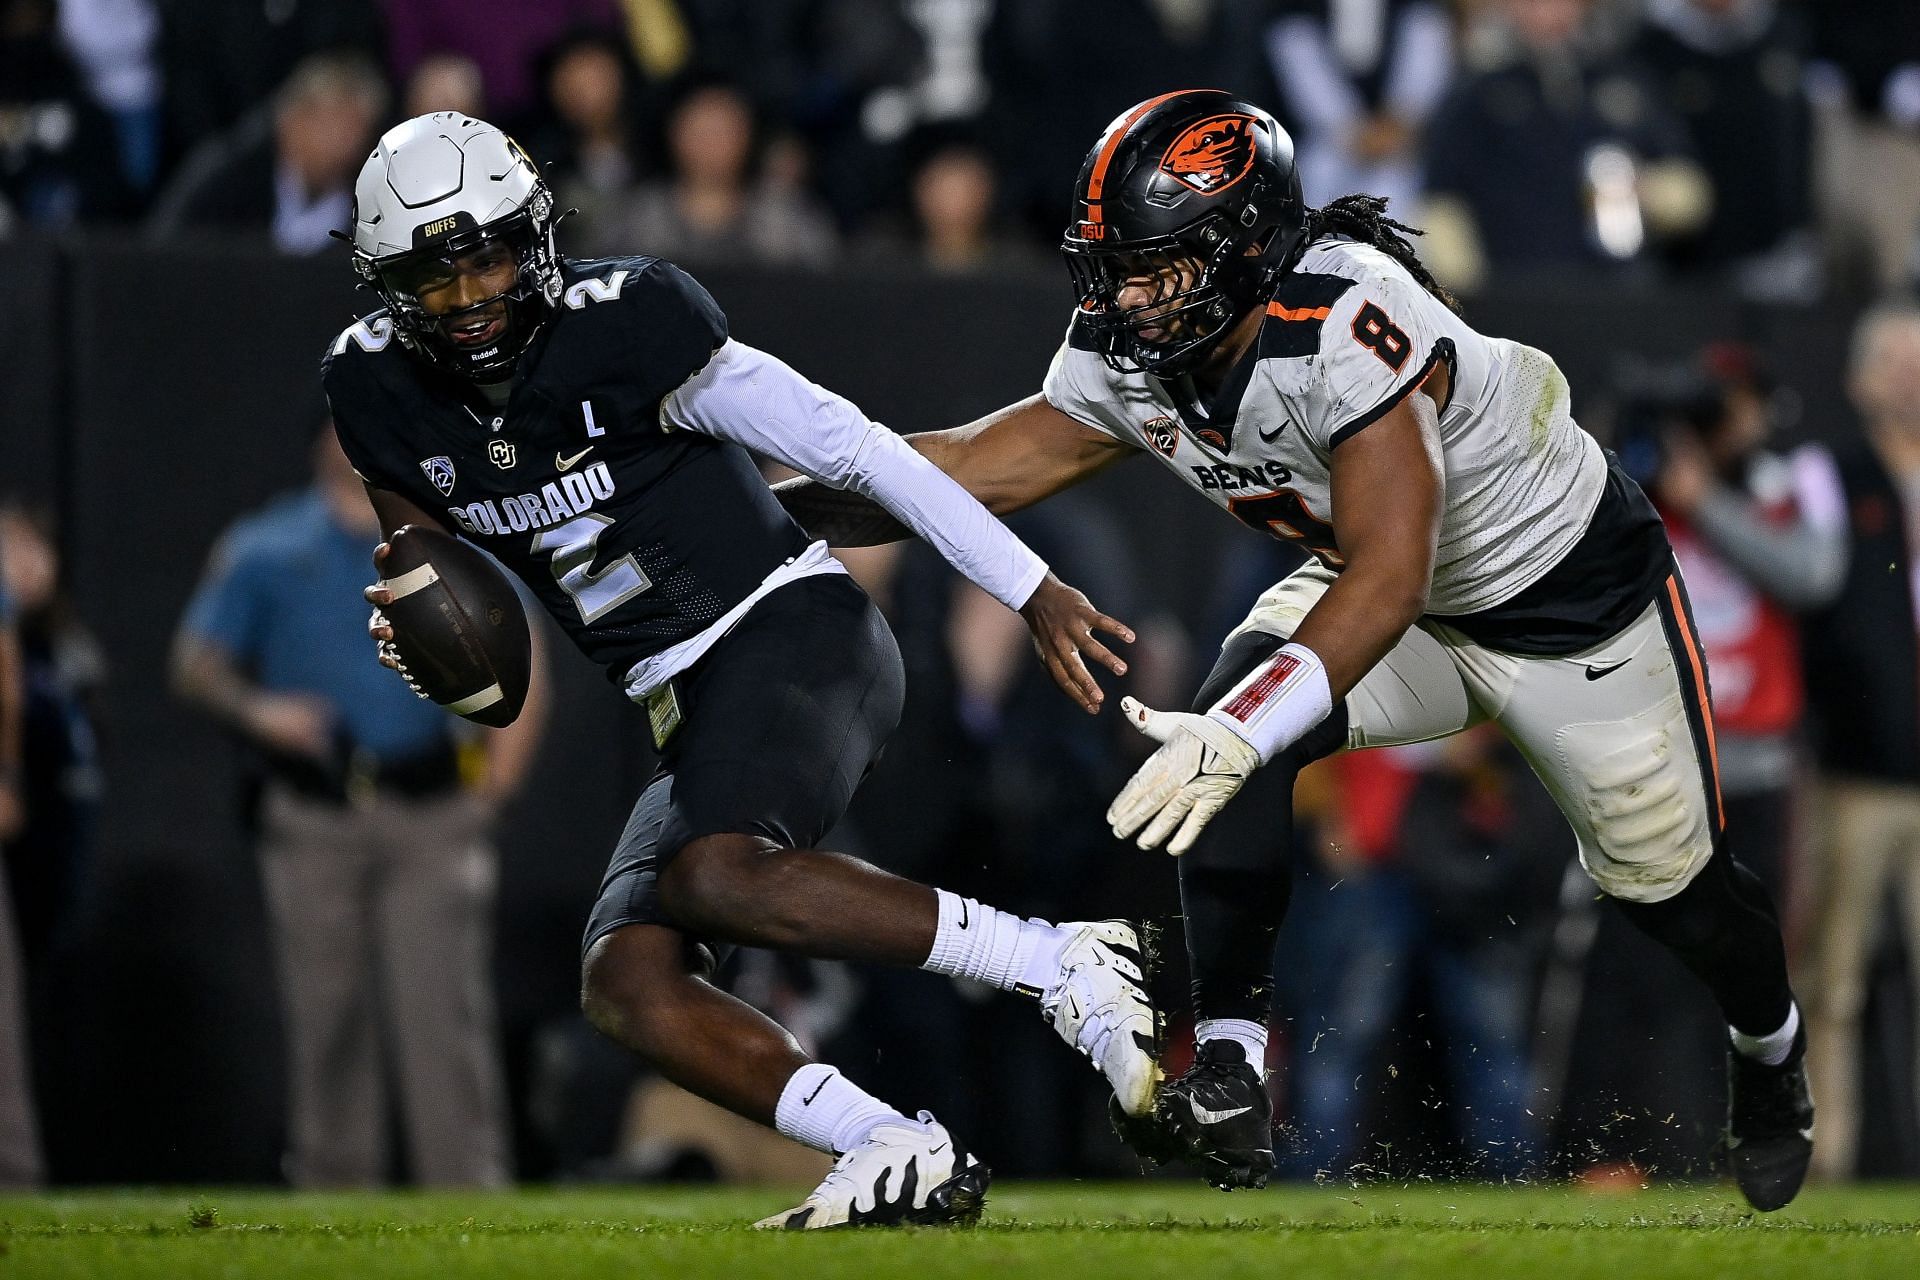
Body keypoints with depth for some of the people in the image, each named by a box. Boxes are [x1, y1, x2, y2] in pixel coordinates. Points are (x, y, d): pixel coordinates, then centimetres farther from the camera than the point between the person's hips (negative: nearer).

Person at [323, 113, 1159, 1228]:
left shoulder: (621, 325, -15)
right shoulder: (379, 390, 2)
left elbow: (854, 448, -11)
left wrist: (1034, 591, -10)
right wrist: (413, 605, -5)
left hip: (792, 630, -7)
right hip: (688, 711, 7)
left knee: (711, 875, -33)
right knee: (625, 980, -14)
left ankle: (1070, 969, -28)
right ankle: (901, 1156, -20)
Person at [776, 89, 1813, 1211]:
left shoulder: (1350, 321, -40)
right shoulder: (1132, 359, -17)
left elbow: (1387, 578, -45)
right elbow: (975, 469, -8)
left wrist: (1240, 733, -54)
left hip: (1572, 598, -6)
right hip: (1408, 610, 6)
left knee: (1668, 877, 10)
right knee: (1223, 738, -23)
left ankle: (1773, 1052, 44)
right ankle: (1230, 1084, -19)